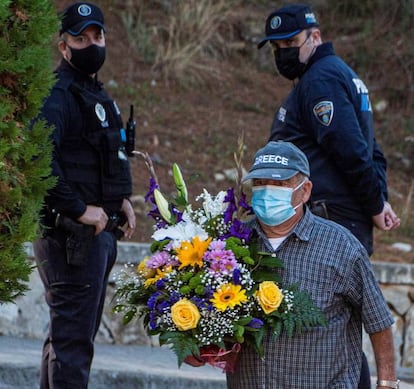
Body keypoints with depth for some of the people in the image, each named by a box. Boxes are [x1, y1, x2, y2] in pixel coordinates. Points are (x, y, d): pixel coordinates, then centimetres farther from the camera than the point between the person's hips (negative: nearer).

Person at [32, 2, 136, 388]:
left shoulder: (95, 94, 18)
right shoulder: (58, 96, -14)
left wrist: (119, 200, 11)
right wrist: (78, 209, -25)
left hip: (98, 230, 10)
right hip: (72, 235, -10)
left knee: (67, 334, 17)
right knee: (73, 339, -11)